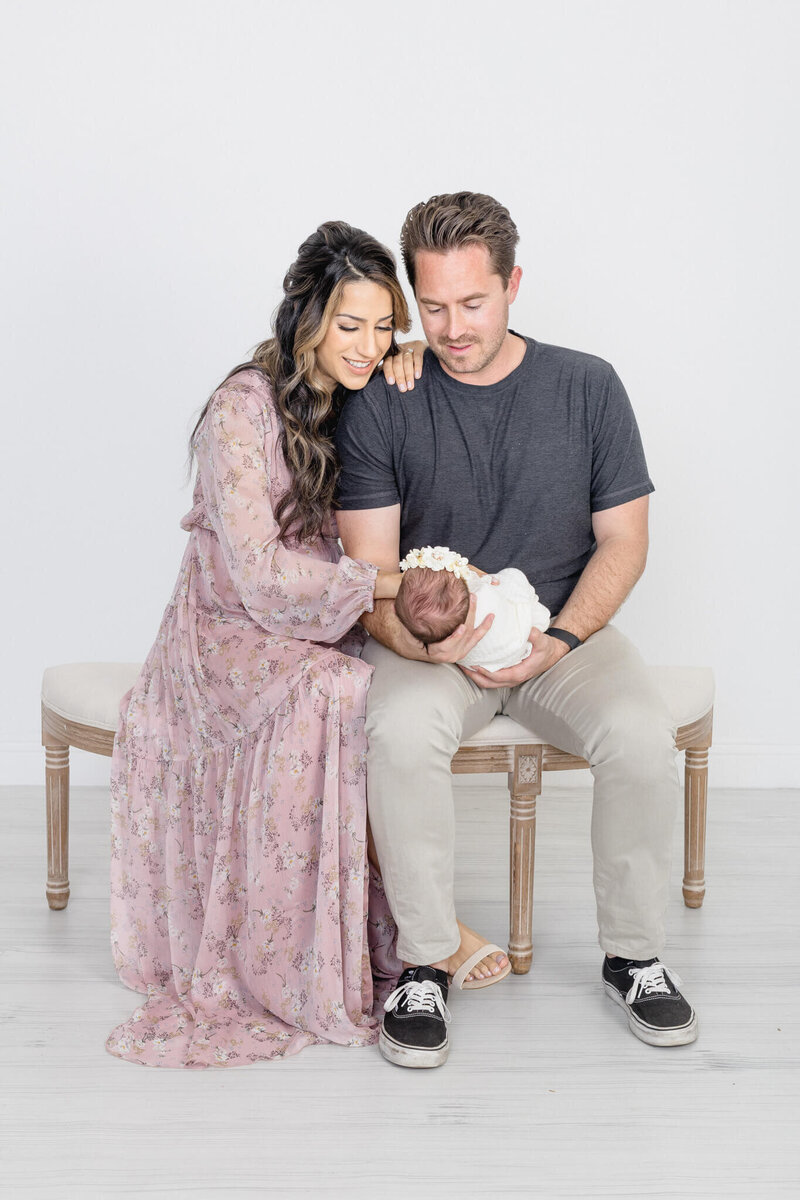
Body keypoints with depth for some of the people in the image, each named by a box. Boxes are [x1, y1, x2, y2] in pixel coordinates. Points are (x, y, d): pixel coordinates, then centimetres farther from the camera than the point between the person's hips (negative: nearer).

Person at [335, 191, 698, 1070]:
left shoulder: (587, 388, 0)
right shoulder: (381, 406, -3)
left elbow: (622, 543, 2)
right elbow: (370, 567, -5)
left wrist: (556, 642, -14)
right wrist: (420, 638, -26)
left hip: (565, 633, 1)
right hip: (430, 643, -1)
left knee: (641, 734, -28)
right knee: (399, 732, -34)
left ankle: (633, 954, -6)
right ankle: (425, 963, -15)